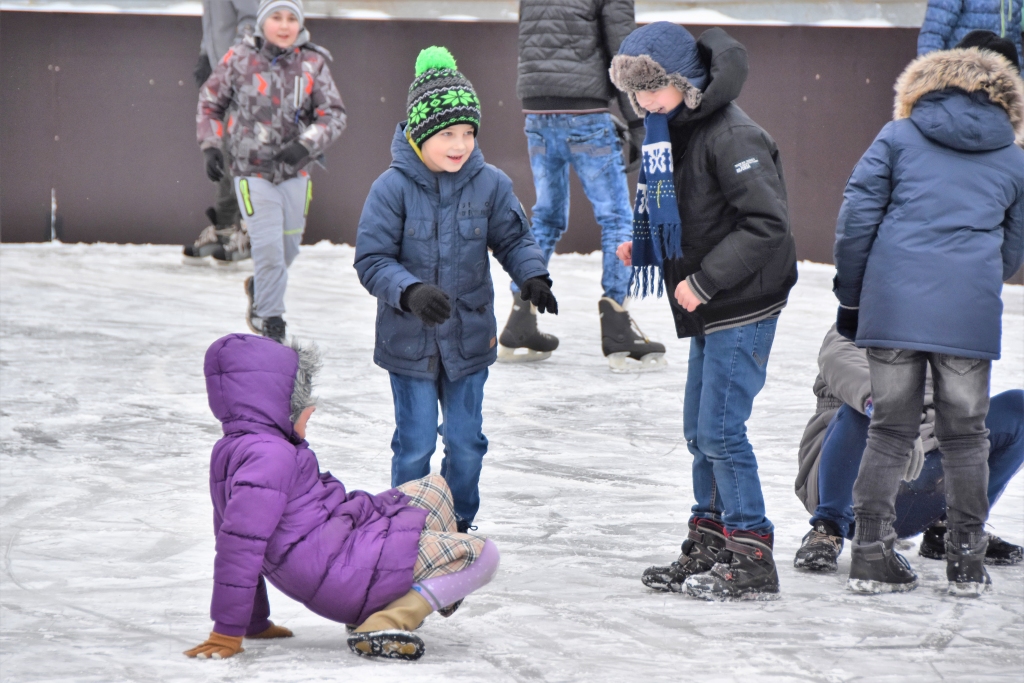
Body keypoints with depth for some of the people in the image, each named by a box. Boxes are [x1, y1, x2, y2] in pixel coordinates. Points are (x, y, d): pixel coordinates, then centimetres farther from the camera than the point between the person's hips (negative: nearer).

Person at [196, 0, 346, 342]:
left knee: (289, 246, 12)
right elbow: (210, 102, 8)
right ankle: (268, 315, 4)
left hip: (295, 172, 3)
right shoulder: (240, 59, -5)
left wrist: (305, 145, -19)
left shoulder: (312, 64, -3)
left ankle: (261, 288, 42)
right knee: (268, 245, -12)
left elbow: (334, 115, -4)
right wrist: (211, 146, -1)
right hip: (252, 170, -3)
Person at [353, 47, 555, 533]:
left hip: (469, 337, 3)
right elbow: (371, 260, -14)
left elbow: (514, 239, 5)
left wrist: (532, 276, -15)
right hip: (409, 341, -3)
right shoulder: (393, 188, -14)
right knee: (415, 445, 3)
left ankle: (458, 524, 29)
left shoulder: (489, 184, -6)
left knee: (466, 442, 12)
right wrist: (410, 292, -30)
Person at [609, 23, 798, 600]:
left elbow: (767, 223, -24)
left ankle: (753, 563, -3)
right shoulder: (673, 133, 11)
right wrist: (642, 246, 7)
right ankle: (708, 550, 23)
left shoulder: (732, 136, -19)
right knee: (701, 432, 13)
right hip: (710, 312, 10)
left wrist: (703, 280, -23)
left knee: (721, 431, -10)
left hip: (743, 309, -10)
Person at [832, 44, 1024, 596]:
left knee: (890, 431, 9)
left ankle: (870, 555, 7)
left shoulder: (898, 137, 9)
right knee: (965, 435, 11)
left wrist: (850, 298, 11)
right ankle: (966, 563, 13)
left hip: (893, 304, 0)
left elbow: (856, 218, 3)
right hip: (970, 316, 0)